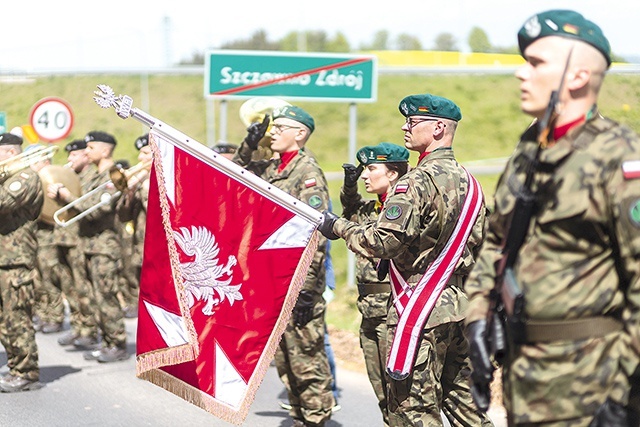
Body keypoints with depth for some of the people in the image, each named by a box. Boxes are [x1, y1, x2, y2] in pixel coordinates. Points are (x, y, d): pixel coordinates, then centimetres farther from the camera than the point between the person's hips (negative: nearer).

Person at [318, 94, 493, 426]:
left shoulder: (419, 181, -15)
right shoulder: (467, 181, 12)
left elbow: (382, 241, -20)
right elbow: (477, 246, 17)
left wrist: (337, 226, -6)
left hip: (420, 311, -8)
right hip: (461, 306, 8)